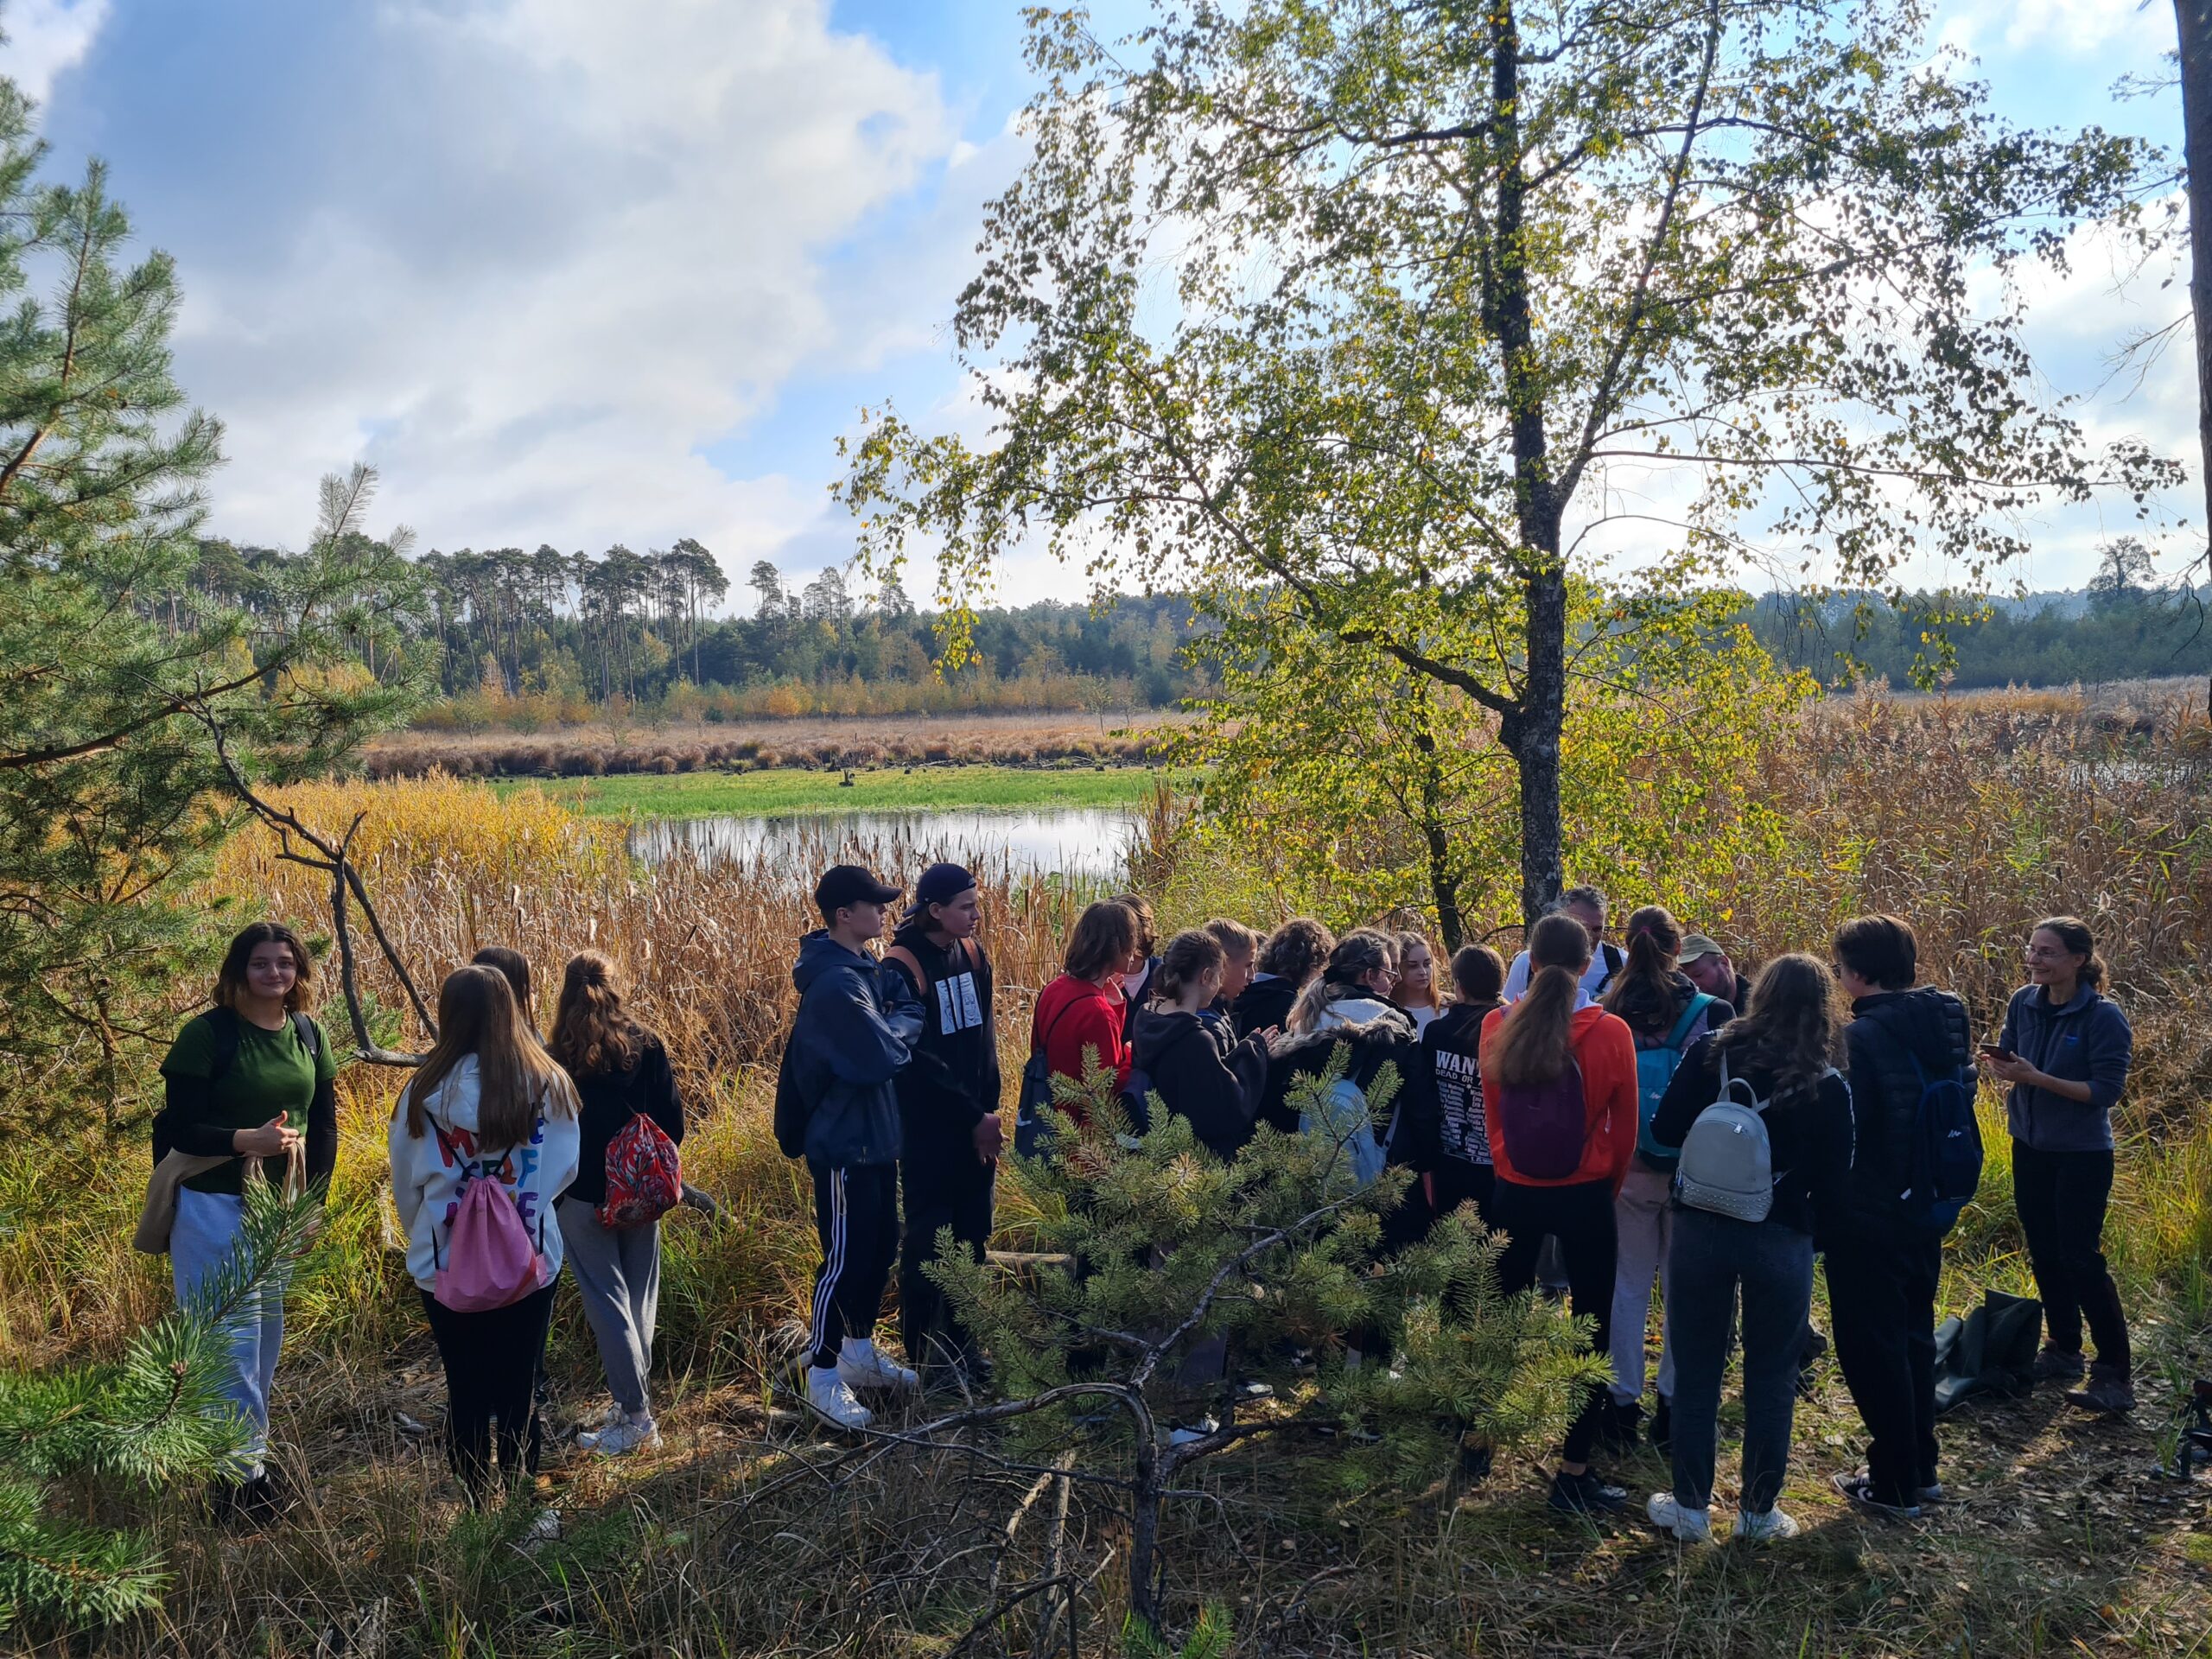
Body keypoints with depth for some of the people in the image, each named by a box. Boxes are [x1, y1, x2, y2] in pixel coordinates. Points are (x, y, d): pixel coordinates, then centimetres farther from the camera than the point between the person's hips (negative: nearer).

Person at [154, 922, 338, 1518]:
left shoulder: (310, 1034, 4)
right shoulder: (207, 1033, -12)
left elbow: (324, 1123, 9)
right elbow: (177, 1127, -12)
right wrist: (247, 1140, -25)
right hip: (215, 1206, -6)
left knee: (267, 1328, 15)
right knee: (230, 1335, -4)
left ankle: (255, 1447, 30)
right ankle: (242, 1467, 6)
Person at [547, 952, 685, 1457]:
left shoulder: (553, 1061, -10)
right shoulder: (647, 1047, -3)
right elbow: (673, 1121, 0)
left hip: (584, 1198, -3)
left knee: (607, 1303, 1)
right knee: (639, 1298, 14)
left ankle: (636, 1418, 0)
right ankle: (631, 1401, 22)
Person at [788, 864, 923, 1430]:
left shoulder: (864, 969, 7)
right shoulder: (835, 984, -25)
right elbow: (880, 1057, -27)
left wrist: (896, 1029, -11)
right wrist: (908, 1024, -10)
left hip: (875, 1137, 10)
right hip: (844, 1146, -10)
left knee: (880, 1249, 19)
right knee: (844, 1260, 1)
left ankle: (860, 1353, 35)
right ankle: (823, 1378, 15)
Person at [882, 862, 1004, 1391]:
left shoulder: (973, 955, 6)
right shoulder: (901, 967, -15)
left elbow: (985, 1037, 8)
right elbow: (919, 1058, -17)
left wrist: (990, 1111, -2)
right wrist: (973, 1117, -14)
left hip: (975, 1124, 6)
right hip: (929, 1129, -6)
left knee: (973, 1236, 12)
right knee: (928, 1240, 3)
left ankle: (963, 1342, 26)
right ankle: (929, 1355, 15)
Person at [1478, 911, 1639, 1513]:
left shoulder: (1498, 1027, -7)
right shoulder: (1610, 1033, -13)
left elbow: (1491, 1113, 4)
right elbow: (1624, 1128, -3)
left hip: (1514, 1192, 3)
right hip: (1585, 1196, -3)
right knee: (1591, 1329, 9)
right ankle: (1573, 1472, 11)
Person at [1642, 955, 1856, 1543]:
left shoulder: (1711, 1052, -8)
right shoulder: (1828, 1087, -9)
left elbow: (1664, 1130, -3)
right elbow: (1833, 1188, -6)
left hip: (1701, 1231, 1)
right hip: (1781, 1244, -1)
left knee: (1696, 1373, 13)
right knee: (1771, 1380, 15)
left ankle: (1691, 1506, 23)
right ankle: (1759, 1511, 26)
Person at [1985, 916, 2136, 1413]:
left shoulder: (2103, 1016, -18)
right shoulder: (2023, 1002, -2)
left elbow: (2106, 1090, -19)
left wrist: (2037, 1078, -27)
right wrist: (2003, 1065, -14)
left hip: (2081, 1154, -6)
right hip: (2030, 1146, 6)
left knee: (2080, 1256, -5)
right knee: (2043, 1253, 14)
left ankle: (2115, 1374, 5)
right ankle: (2063, 1350, 30)